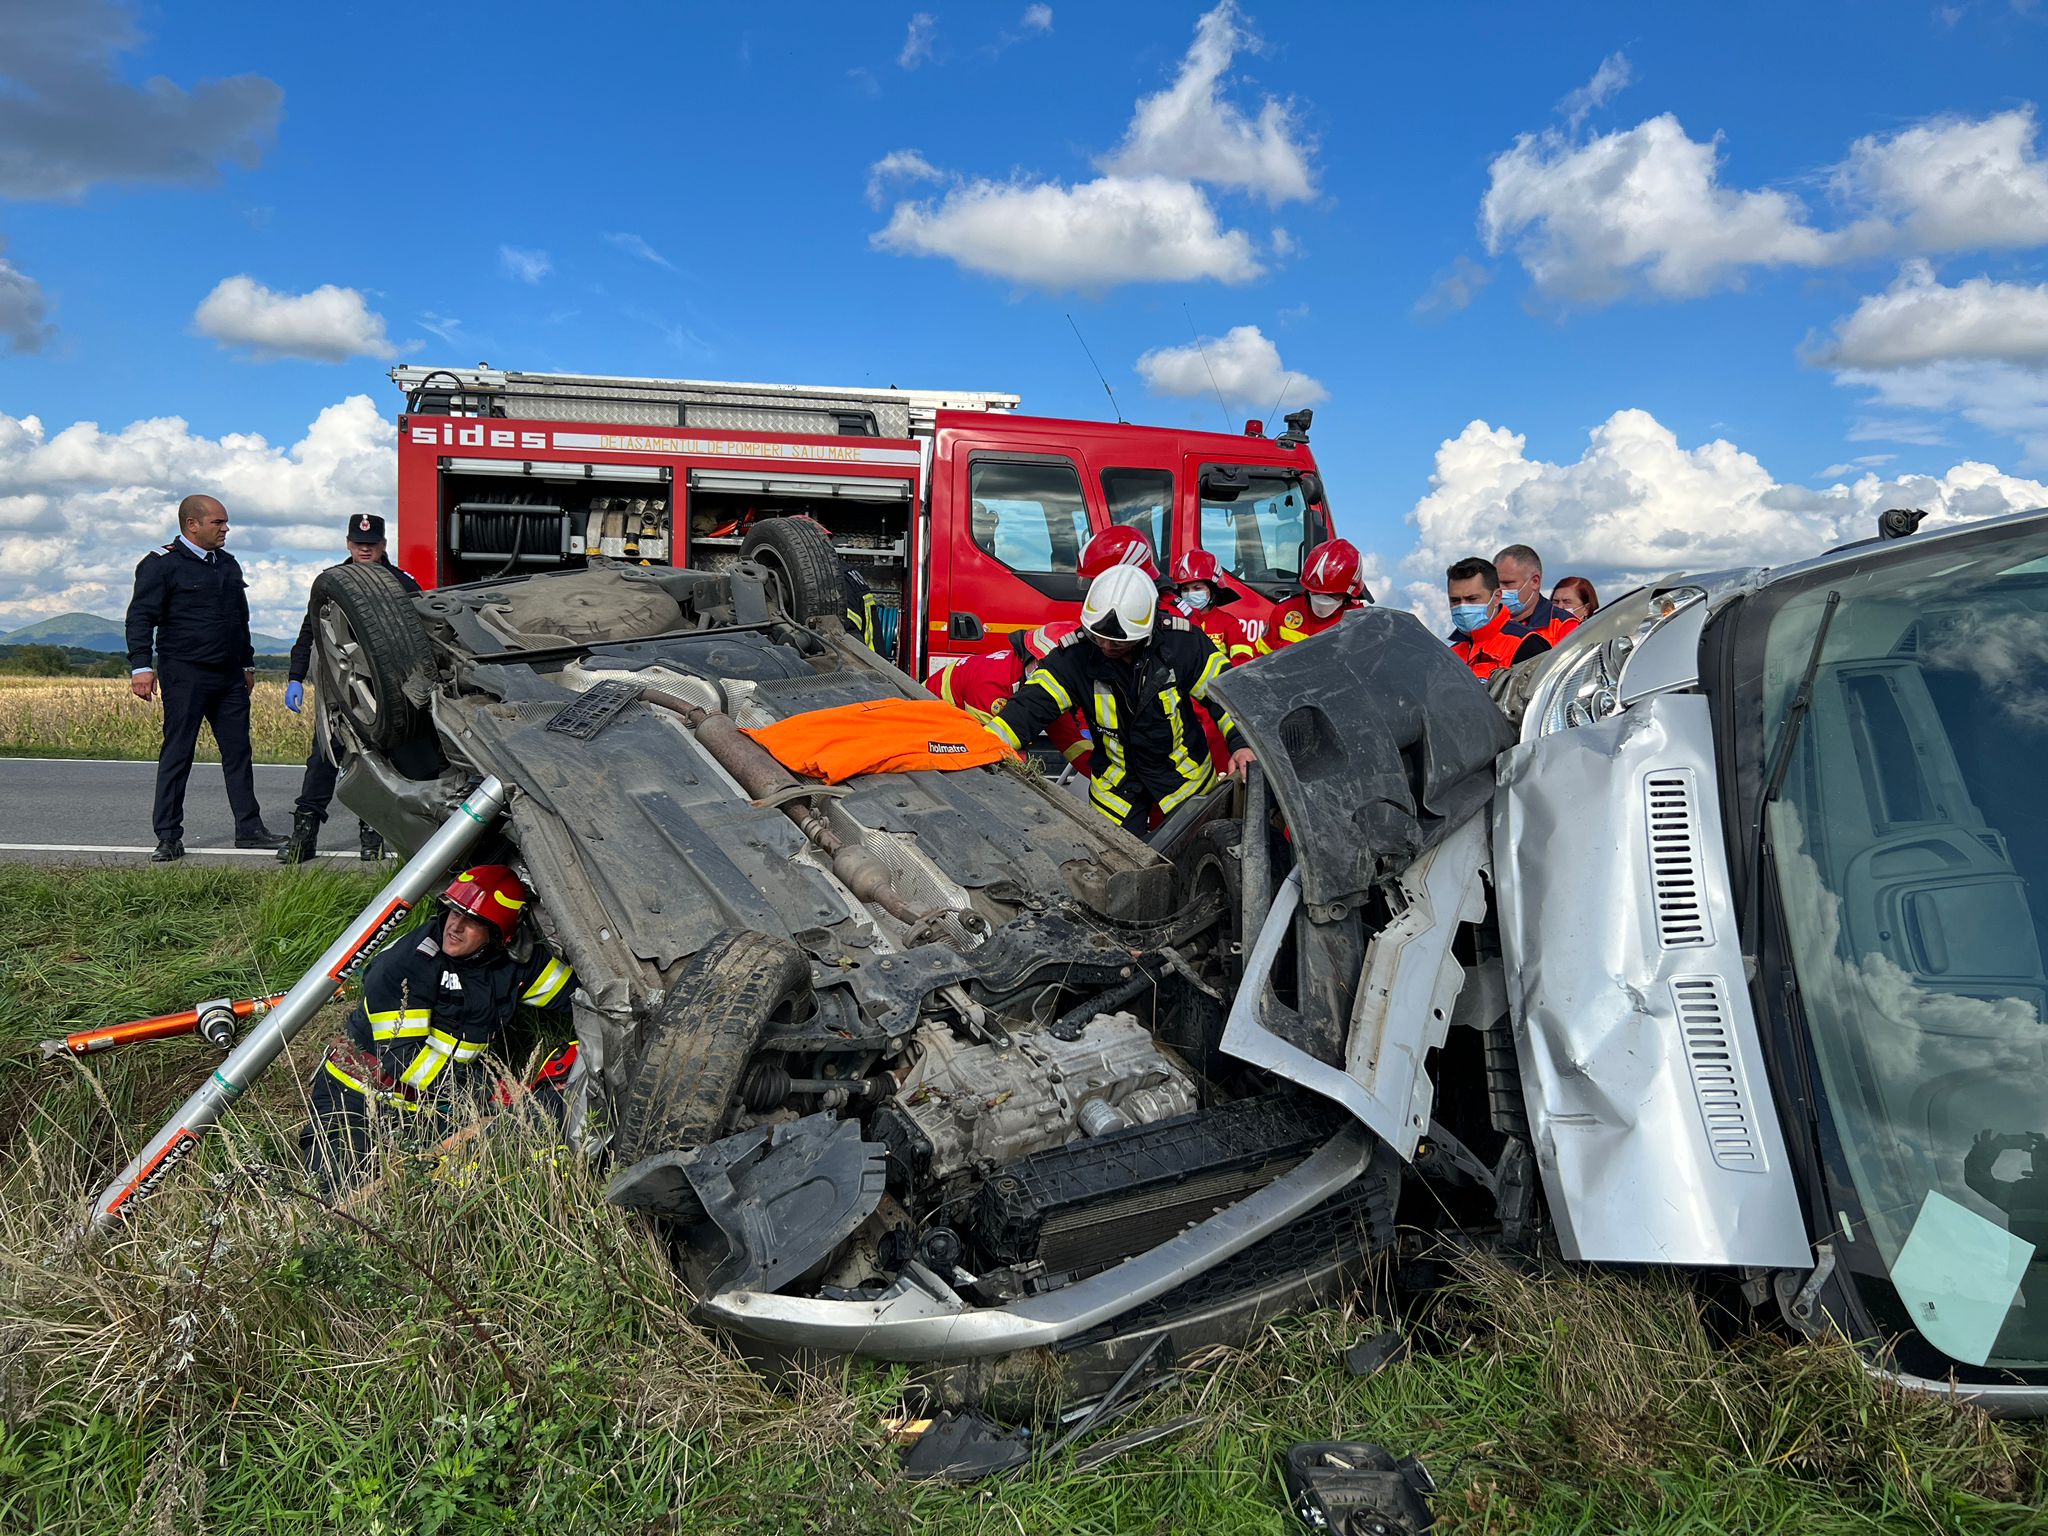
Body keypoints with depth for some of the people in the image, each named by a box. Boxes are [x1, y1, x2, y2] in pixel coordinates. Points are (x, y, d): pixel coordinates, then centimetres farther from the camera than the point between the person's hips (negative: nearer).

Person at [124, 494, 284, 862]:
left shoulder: (227, 564, 17)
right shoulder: (161, 564, -5)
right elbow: (141, 617, -9)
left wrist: (247, 663, 27)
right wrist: (141, 665, -18)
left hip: (229, 677, 7)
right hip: (185, 675, -7)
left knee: (238, 752, 7)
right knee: (177, 754, -2)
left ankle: (248, 828, 13)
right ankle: (169, 838, 4)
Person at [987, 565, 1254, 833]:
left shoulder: (1182, 643, -22)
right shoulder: (1074, 657, -21)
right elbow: (1033, 705, -25)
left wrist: (1240, 743, -23)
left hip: (1184, 772, 0)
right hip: (1116, 780, 0)